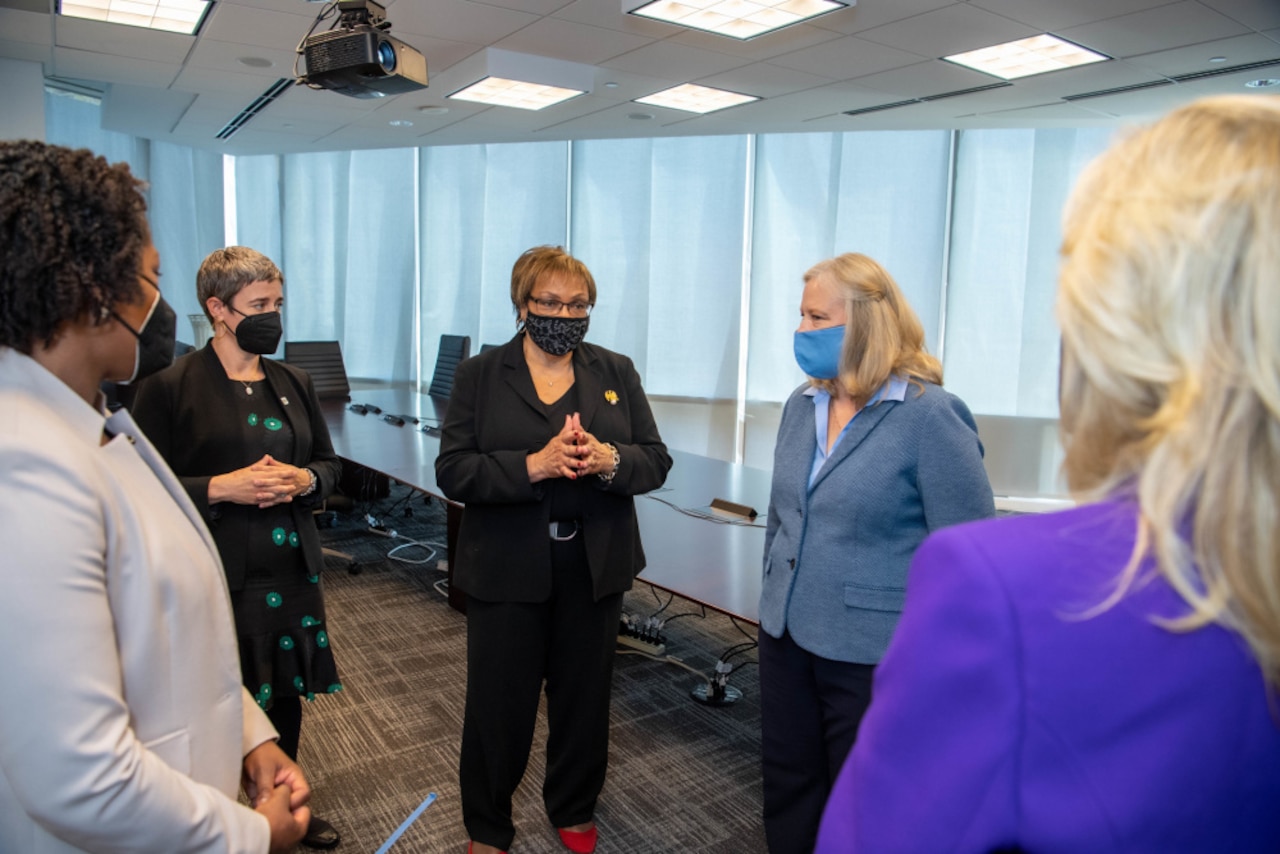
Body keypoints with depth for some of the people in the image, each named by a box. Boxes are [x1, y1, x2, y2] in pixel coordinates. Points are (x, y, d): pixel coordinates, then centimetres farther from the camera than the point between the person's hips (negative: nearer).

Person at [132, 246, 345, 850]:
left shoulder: (293, 384, 9)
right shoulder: (169, 387, -7)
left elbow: (329, 463, 15)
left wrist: (303, 480, -6)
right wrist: (223, 487, -20)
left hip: (292, 572, 5)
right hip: (218, 578, -5)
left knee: (286, 693, 17)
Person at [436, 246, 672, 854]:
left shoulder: (617, 373, 6)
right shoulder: (479, 376, -1)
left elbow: (656, 461, 1)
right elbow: (453, 472, -10)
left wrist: (609, 460, -20)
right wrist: (533, 465, -25)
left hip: (595, 568, 2)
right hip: (506, 569, -2)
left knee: (584, 695, 16)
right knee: (499, 702, 10)